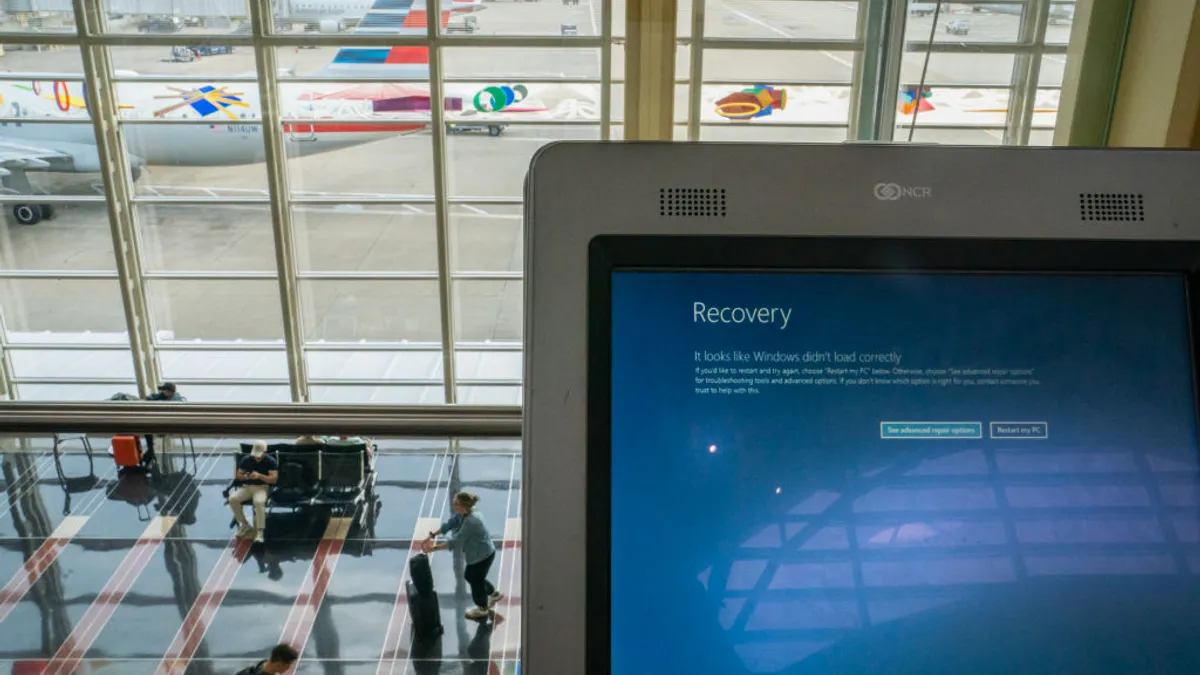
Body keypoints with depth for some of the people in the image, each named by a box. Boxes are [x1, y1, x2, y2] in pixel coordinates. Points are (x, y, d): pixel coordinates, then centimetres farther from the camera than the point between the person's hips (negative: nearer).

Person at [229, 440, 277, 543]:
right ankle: (244, 524, -3)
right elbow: (238, 475, 10)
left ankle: (260, 531, -30)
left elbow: (274, 479, -13)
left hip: (262, 487, -4)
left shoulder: (270, 462, -6)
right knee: (233, 499, -24)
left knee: (259, 502, -38)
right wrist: (245, 476, -14)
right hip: (246, 487, 4)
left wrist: (259, 476, -26)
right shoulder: (246, 459, 5)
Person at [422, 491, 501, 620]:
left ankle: (482, 609, 39)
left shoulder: (471, 521, -36)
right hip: (478, 554, 9)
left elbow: (455, 542, -33)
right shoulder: (462, 514, -7)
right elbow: (448, 525, 0)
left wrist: (434, 548, -29)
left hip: (483, 556, -9)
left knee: (476, 581, 13)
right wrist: (432, 536, -8)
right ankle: (493, 594, 46)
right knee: (469, 576, 26)